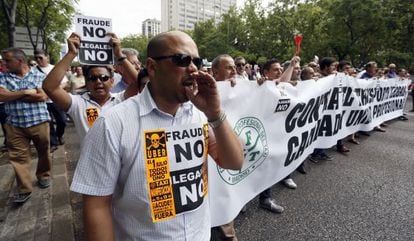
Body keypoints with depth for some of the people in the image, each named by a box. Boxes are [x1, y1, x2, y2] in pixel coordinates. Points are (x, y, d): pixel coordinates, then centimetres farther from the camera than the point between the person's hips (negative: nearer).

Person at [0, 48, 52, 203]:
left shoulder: (39, 75, -1)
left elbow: (42, 97, -12)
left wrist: (13, 95, -6)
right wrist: (26, 92, -12)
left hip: (39, 122, -2)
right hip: (14, 124, 2)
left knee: (43, 152, 12)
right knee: (18, 157, 3)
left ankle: (43, 176, 35)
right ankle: (24, 190, 12)